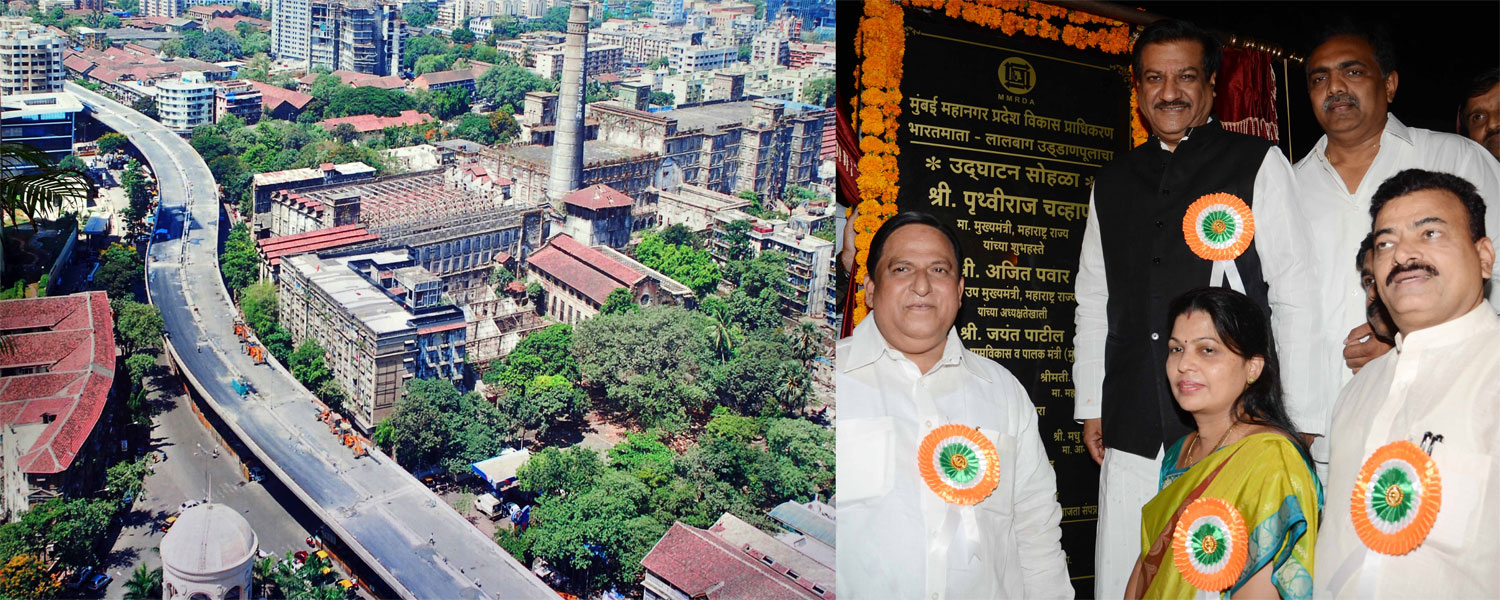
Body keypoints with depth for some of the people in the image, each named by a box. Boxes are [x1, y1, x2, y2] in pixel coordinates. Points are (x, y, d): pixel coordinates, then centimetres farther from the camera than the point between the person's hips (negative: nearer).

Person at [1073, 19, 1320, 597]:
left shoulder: (1258, 164, 4)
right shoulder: (1112, 182, 15)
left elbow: (1296, 296, 0)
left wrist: (1304, 422, -4)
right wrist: (1090, 407, 13)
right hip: (1133, 436, 4)